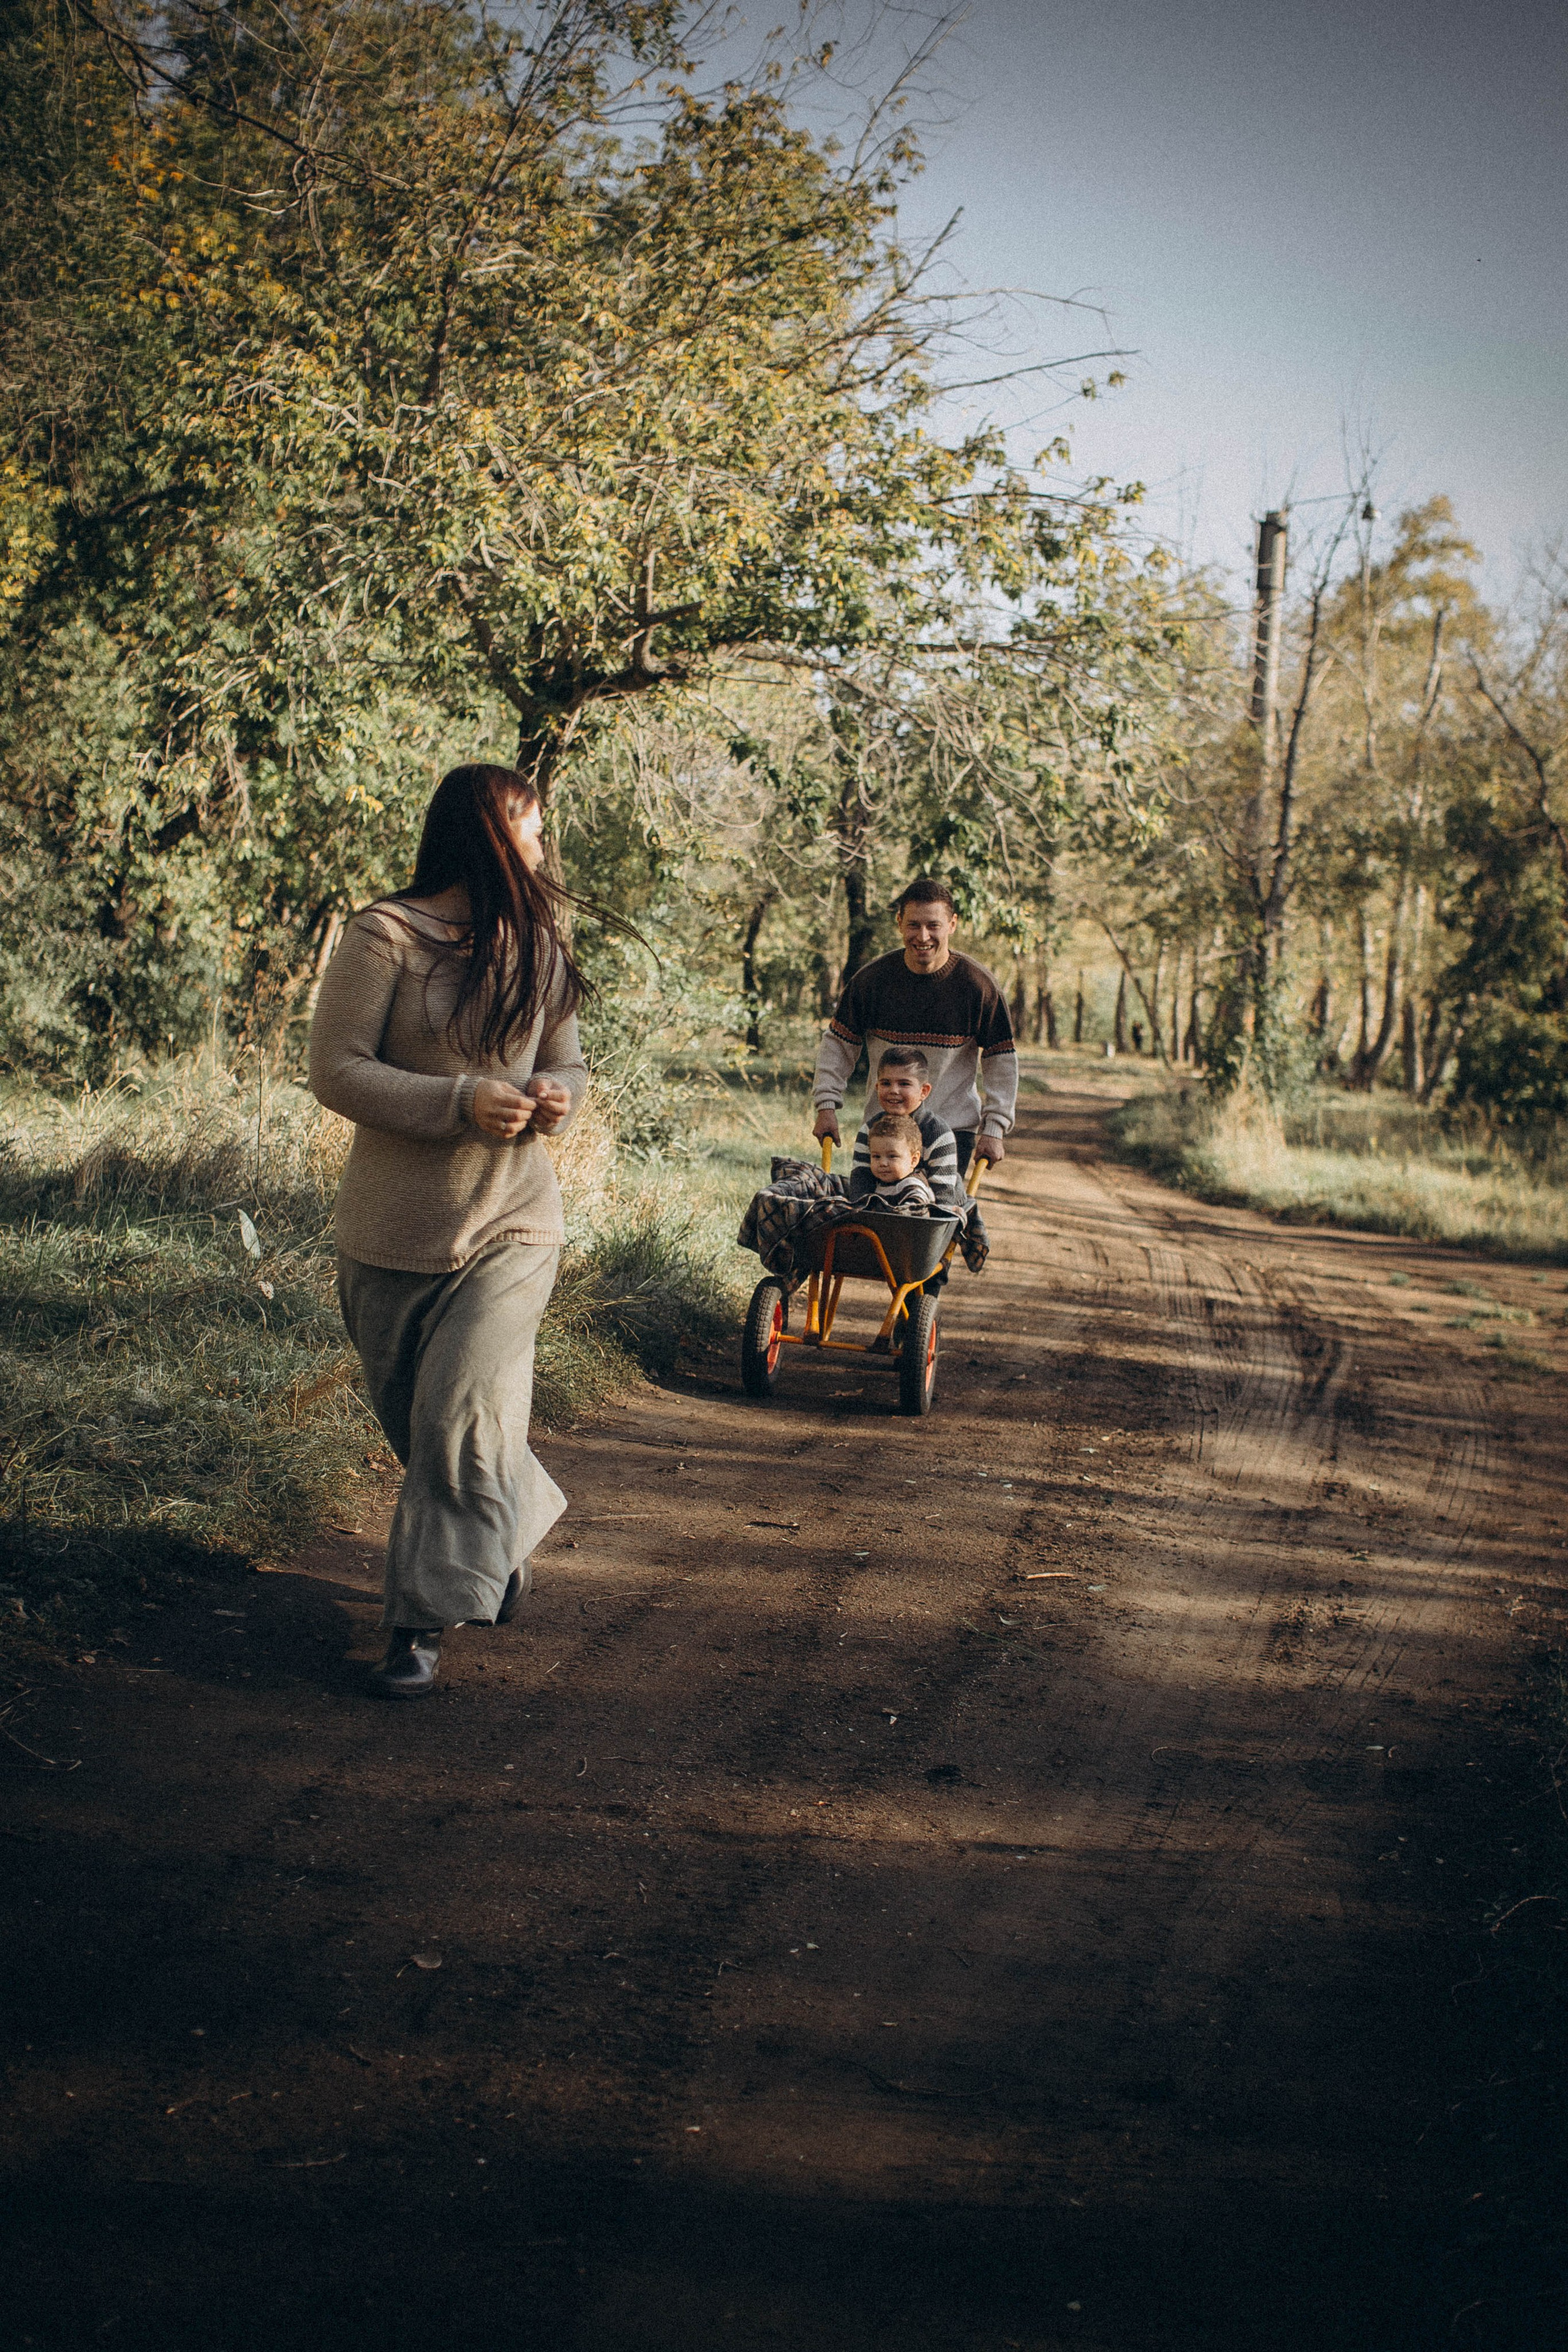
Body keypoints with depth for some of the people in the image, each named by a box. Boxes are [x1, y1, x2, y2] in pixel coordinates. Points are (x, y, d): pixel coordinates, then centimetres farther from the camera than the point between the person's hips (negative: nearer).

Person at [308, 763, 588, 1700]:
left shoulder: (539, 948, 8)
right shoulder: (386, 938, -8)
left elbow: (568, 1064, 18)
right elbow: (337, 1071, -12)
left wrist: (557, 1095, -7)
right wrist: (459, 1103, -22)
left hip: (514, 1223, 2)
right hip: (397, 1229, -1)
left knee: (461, 1409, -13)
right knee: (414, 1419, 11)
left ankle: (428, 1617, 0)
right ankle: (514, 1524, 39)